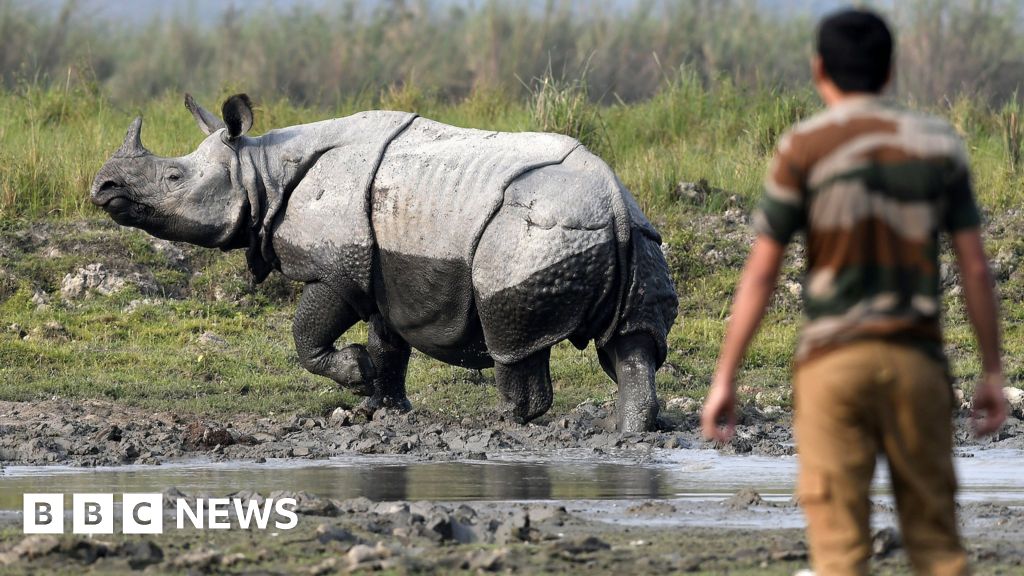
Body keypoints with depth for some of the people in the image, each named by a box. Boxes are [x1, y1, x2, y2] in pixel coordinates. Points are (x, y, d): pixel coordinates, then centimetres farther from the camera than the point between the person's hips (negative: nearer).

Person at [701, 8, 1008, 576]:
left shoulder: (804, 147, -2)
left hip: (833, 359, -2)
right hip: (916, 359, 2)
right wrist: (992, 372, 11)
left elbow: (760, 273, -3)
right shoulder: (938, 144, 6)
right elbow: (974, 265, 4)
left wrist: (724, 379, 1)